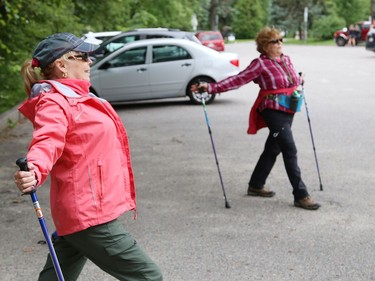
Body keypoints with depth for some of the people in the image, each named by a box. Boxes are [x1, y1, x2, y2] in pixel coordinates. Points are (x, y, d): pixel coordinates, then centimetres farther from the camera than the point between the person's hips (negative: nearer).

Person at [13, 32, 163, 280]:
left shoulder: (73, 97, 15)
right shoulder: (54, 102, -14)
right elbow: (47, 141, -33)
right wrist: (34, 172, -52)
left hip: (80, 212, 10)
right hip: (90, 214, -10)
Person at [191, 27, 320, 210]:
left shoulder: (286, 60, 9)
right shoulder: (260, 64, -11)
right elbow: (237, 80, -15)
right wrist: (211, 87, -21)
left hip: (288, 111, 8)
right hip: (273, 111, -8)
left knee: (273, 149, 16)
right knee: (290, 151, -11)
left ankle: (255, 186, 31)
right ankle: (301, 196, -7)